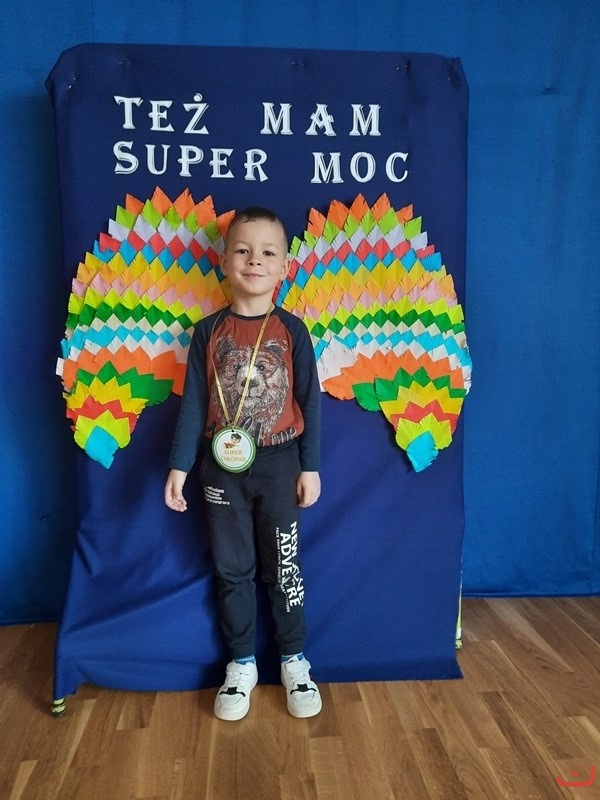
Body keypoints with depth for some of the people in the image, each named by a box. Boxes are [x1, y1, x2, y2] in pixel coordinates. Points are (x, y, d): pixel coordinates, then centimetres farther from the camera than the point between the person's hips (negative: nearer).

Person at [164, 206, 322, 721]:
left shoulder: (291, 330, -4)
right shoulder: (209, 332, -2)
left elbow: (309, 403, -1)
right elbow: (194, 404, 0)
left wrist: (310, 467, -3)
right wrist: (179, 467, -2)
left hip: (279, 465, -1)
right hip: (222, 469, 2)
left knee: (284, 568, 10)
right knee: (232, 571, 13)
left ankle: (295, 660, 29)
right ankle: (241, 664, 30)